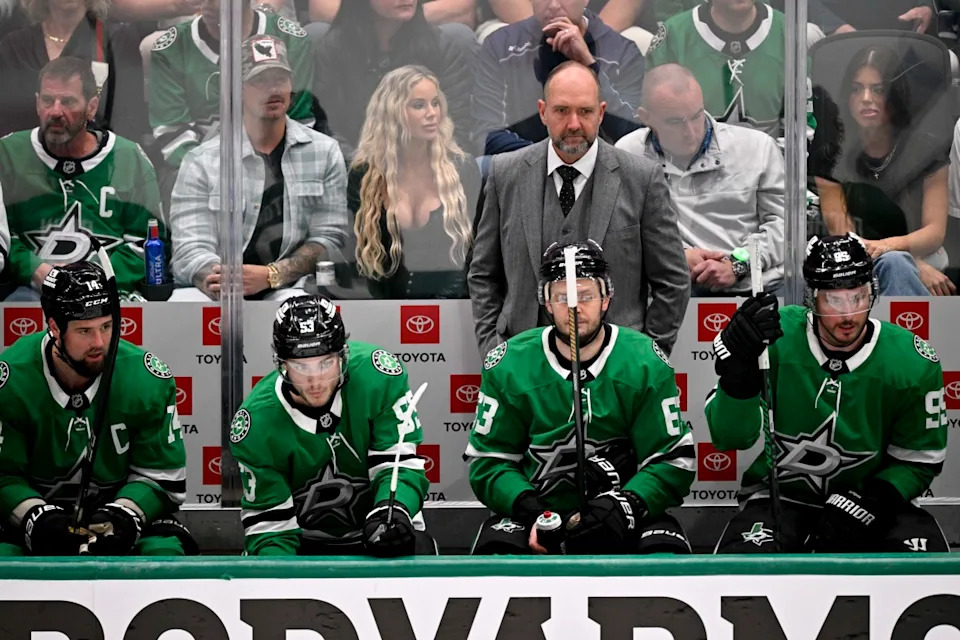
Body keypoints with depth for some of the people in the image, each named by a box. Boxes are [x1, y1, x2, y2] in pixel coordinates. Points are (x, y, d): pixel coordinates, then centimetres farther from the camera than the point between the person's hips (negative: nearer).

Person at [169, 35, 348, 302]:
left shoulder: (324, 152, 12)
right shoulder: (201, 162, 7)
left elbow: (329, 239, 4)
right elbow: (190, 249, -3)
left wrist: (270, 276, -15)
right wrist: (216, 281, -28)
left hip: (288, 287, 0)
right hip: (215, 292, 0)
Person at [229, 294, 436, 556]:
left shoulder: (377, 373, -19)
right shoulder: (256, 422, -17)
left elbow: (400, 462, -15)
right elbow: (268, 519, -11)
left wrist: (392, 511, -36)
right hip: (304, 543, 0)